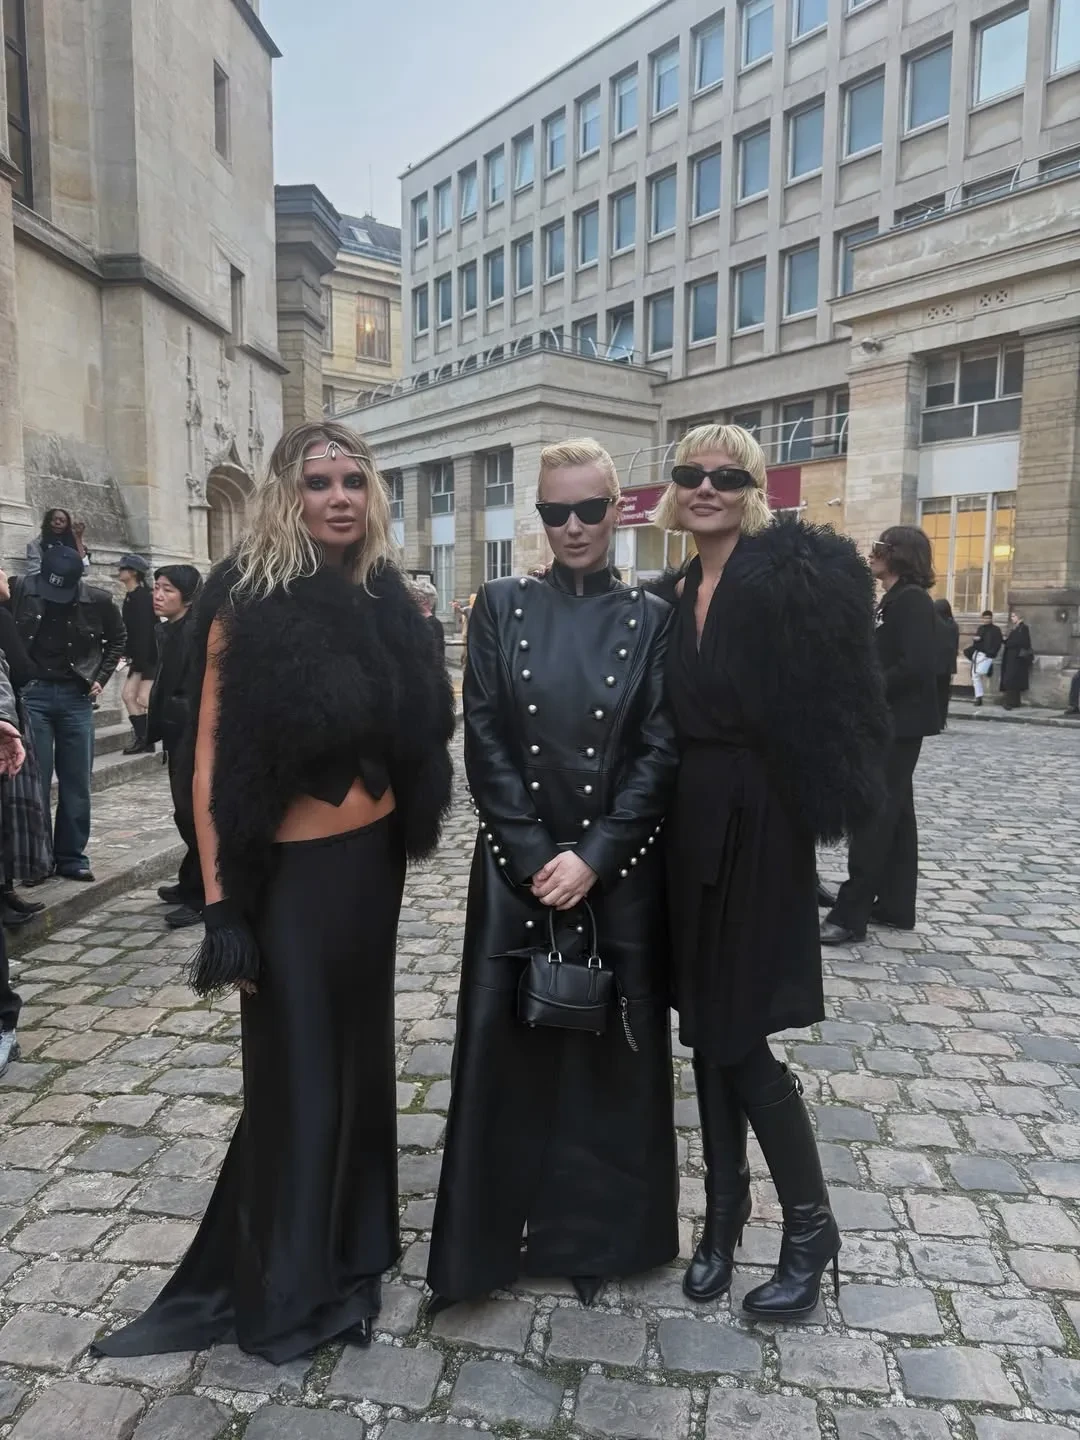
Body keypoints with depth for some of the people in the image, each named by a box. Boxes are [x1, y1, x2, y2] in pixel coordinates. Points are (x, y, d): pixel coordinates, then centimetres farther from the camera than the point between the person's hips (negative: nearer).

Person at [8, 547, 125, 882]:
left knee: (77, 783, 5)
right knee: (35, 781, 0)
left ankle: (72, 856, 15)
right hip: (32, 693, -1)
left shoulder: (98, 601, -6)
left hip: (76, 696, 1)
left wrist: (101, 678, 5)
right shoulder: (20, 589, -10)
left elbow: (117, 639, 12)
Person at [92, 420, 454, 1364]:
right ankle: (284, 1290, 32)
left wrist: (410, 827, 8)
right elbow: (212, 756, -14)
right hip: (289, 869, -5)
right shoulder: (248, 600, -12)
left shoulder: (388, 601, 2)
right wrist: (220, 900, -16)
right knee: (297, 1072, 8)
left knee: (358, 1052, 18)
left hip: (373, 860, 5)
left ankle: (347, 1250, 42)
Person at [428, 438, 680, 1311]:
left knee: (612, 1049, 11)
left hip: (618, 869, 0)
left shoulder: (650, 619, 1)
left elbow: (660, 754, -4)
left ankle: (600, 1234, 31)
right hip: (518, 866, 0)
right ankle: (496, 1234, 26)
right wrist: (535, 855, -9)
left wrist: (592, 856, -13)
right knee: (506, 1045, 6)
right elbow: (484, 742, -2)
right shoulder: (502, 608, 2)